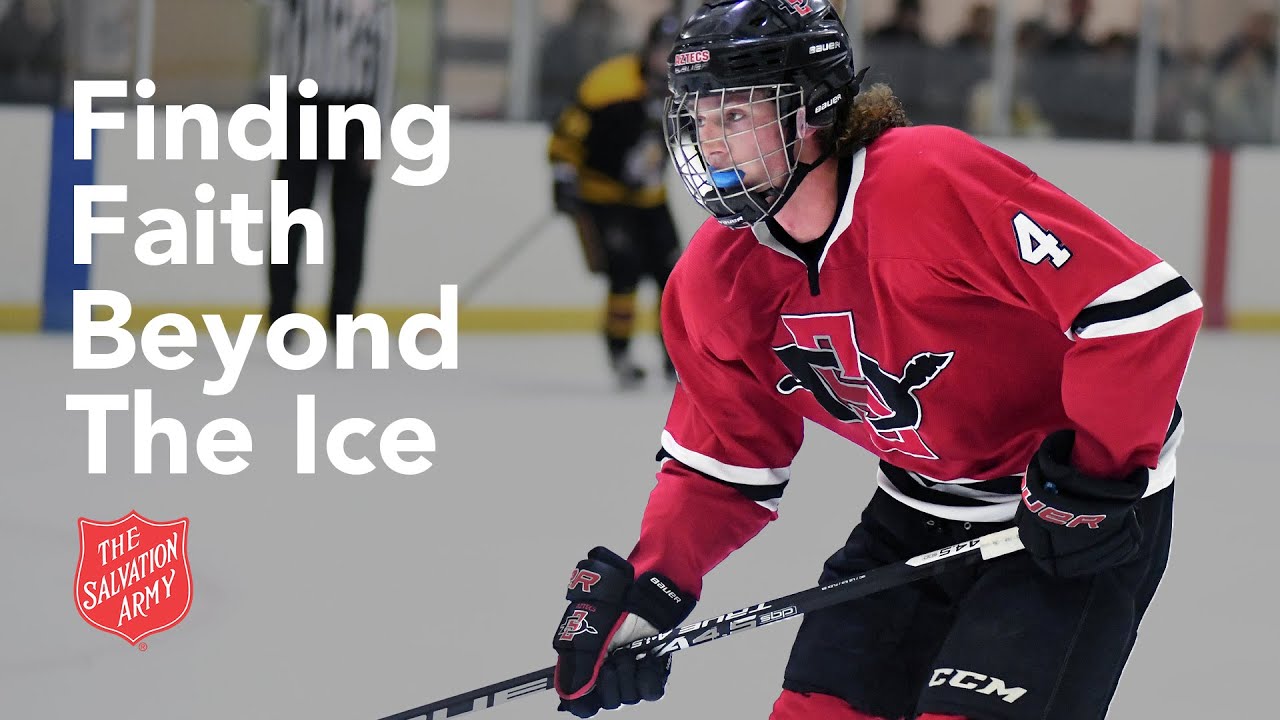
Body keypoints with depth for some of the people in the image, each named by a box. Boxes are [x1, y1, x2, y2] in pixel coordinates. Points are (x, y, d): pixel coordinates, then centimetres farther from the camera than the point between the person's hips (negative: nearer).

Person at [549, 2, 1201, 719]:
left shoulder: (934, 183, -28)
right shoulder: (717, 280, -4)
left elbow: (1145, 301, -30)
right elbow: (725, 457, 6)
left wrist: (1095, 472, -26)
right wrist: (643, 591, -7)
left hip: (1088, 511, -7)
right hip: (918, 514, 7)